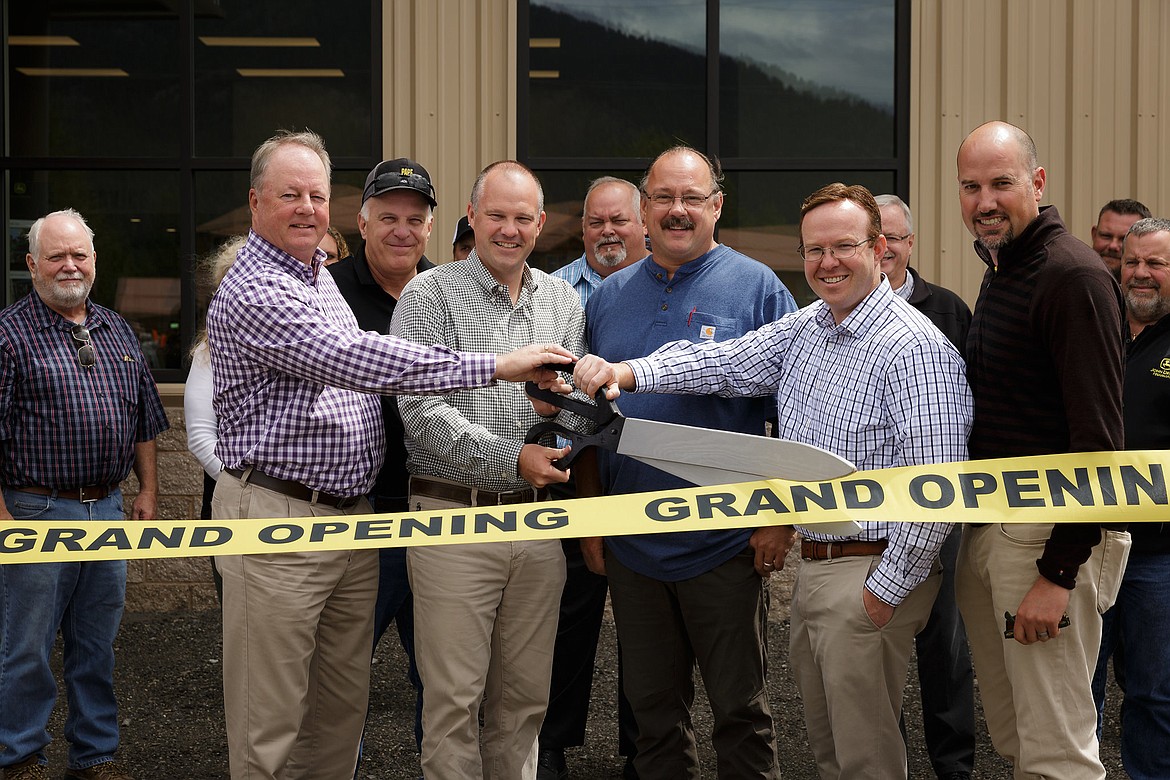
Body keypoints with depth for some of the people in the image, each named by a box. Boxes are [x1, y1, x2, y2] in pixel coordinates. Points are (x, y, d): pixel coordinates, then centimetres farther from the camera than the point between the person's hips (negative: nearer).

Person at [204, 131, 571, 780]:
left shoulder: (323, 275, 16)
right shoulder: (251, 293, -16)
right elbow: (353, 361, -26)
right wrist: (496, 365, -26)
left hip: (352, 513, 9)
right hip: (276, 519, -9)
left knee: (344, 703, 13)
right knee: (272, 717, -3)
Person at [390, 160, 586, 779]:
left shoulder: (563, 301, 13)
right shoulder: (429, 295, -3)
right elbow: (421, 410, -12)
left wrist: (561, 401, -9)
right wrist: (511, 460, -18)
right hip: (455, 518, -4)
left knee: (526, 695, 11)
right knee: (454, 698, -1)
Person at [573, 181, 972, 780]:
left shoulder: (915, 347, -16)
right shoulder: (803, 329, 11)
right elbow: (722, 362, 4)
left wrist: (887, 591, -20)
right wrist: (626, 371, -13)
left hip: (869, 573, -8)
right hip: (811, 567, 8)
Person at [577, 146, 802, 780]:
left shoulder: (757, 288, -3)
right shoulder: (609, 297, 9)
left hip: (725, 543, -4)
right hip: (631, 546, 4)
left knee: (740, 708, 6)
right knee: (653, 710, 13)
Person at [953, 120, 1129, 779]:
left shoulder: (1072, 276, -14)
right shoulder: (1001, 272, 17)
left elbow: (1099, 438, -19)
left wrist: (1059, 572, -21)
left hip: (1051, 534, -9)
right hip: (988, 524, 9)